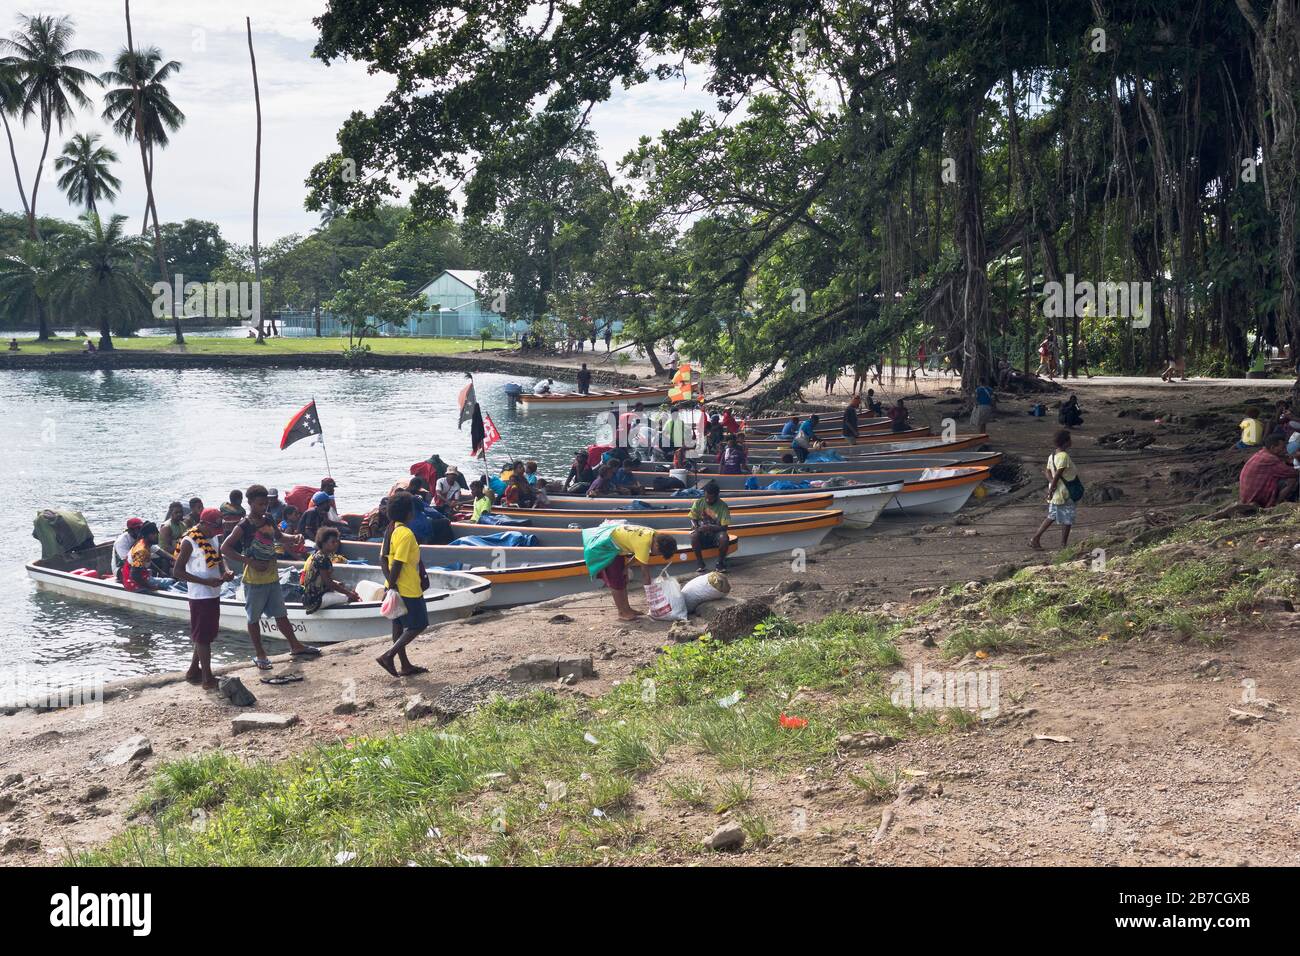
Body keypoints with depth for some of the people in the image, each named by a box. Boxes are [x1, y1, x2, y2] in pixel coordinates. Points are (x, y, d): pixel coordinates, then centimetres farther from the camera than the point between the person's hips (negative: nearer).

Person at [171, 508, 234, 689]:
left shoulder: (214, 538, 8)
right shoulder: (189, 542, -15)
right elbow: (177, 571, -16)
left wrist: (226, 572, -5)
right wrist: (206, 582, -22)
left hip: (214, 594, 8)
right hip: (200, 596, -8)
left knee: (207, 635, 16)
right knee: (203, 637, -2)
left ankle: (193, 671, 30)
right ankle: (208, 679, 2)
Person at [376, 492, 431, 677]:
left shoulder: (391, 530, 6)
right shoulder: (406, 533, -21)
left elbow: (383, 558, 6)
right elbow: (397, 563, -24)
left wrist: (390, 583, 2)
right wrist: (392, 586, -20)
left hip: (396, 588, 9)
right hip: (408, 589, -9)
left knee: (399, 626, 14)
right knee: (418, 625, 1)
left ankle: (405, 665, 22)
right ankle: (388, 656, -7)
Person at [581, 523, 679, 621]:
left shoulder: (653, 535, -6)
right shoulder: (644, 543, -32)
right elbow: (644, 567, -24)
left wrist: (627, 566, -2)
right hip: (605, 547, -9)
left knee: (623, 580, 13)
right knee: (616, 583, -5)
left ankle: (626, 609, 20)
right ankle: (622, 613, 2)